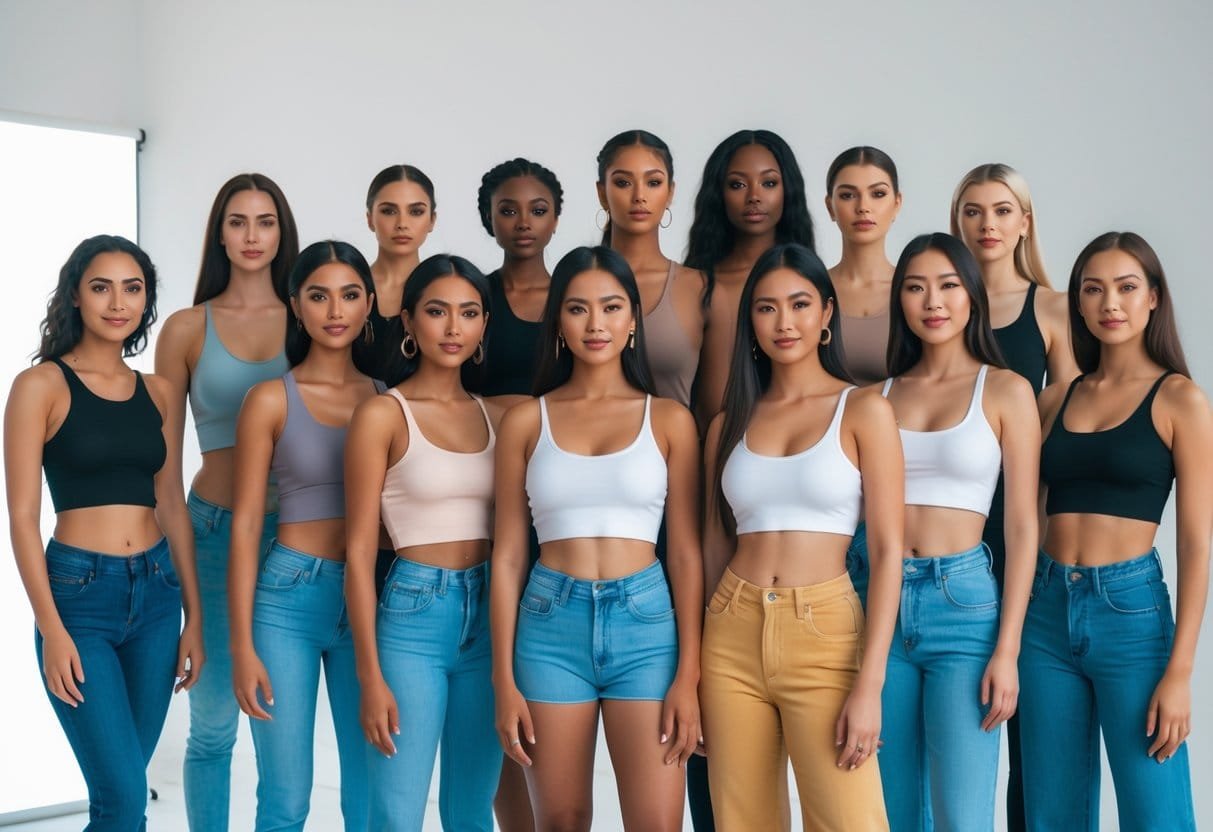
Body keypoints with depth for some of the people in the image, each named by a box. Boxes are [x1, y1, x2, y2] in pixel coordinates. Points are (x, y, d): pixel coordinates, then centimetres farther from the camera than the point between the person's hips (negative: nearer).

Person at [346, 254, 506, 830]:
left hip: (491, 615, 5)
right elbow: (360, 553, -7)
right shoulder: (382, 415, -5)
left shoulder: (495, 417, 9)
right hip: (413, 615, -4)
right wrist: (371, 676, -11)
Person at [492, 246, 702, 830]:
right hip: (551, 626, 1)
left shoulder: (668, 420, 4)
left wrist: (688, 676, -4)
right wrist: (504, 682, 1)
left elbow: (685, 552, 3)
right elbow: (508, 556, 5)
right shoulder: (527, 421, 5)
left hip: (645, 621, -1)